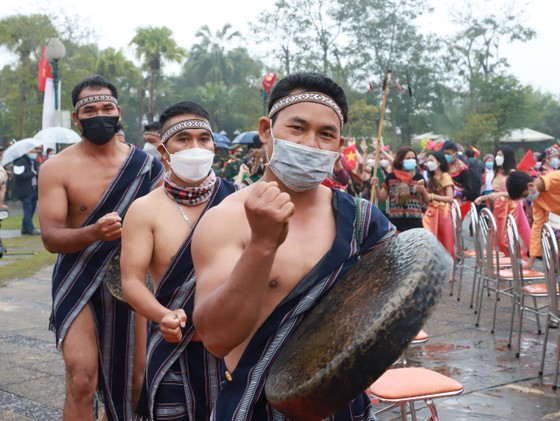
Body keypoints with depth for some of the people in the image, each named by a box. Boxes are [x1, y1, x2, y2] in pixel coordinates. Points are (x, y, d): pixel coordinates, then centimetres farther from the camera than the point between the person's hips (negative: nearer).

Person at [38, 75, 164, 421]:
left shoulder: (145, 164, 1)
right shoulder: (57, 168, -6)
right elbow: (51, 237, -13)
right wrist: (95, 232, -31)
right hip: (79, 282, -2)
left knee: (128, 376, 11)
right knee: (82, 382, -13)